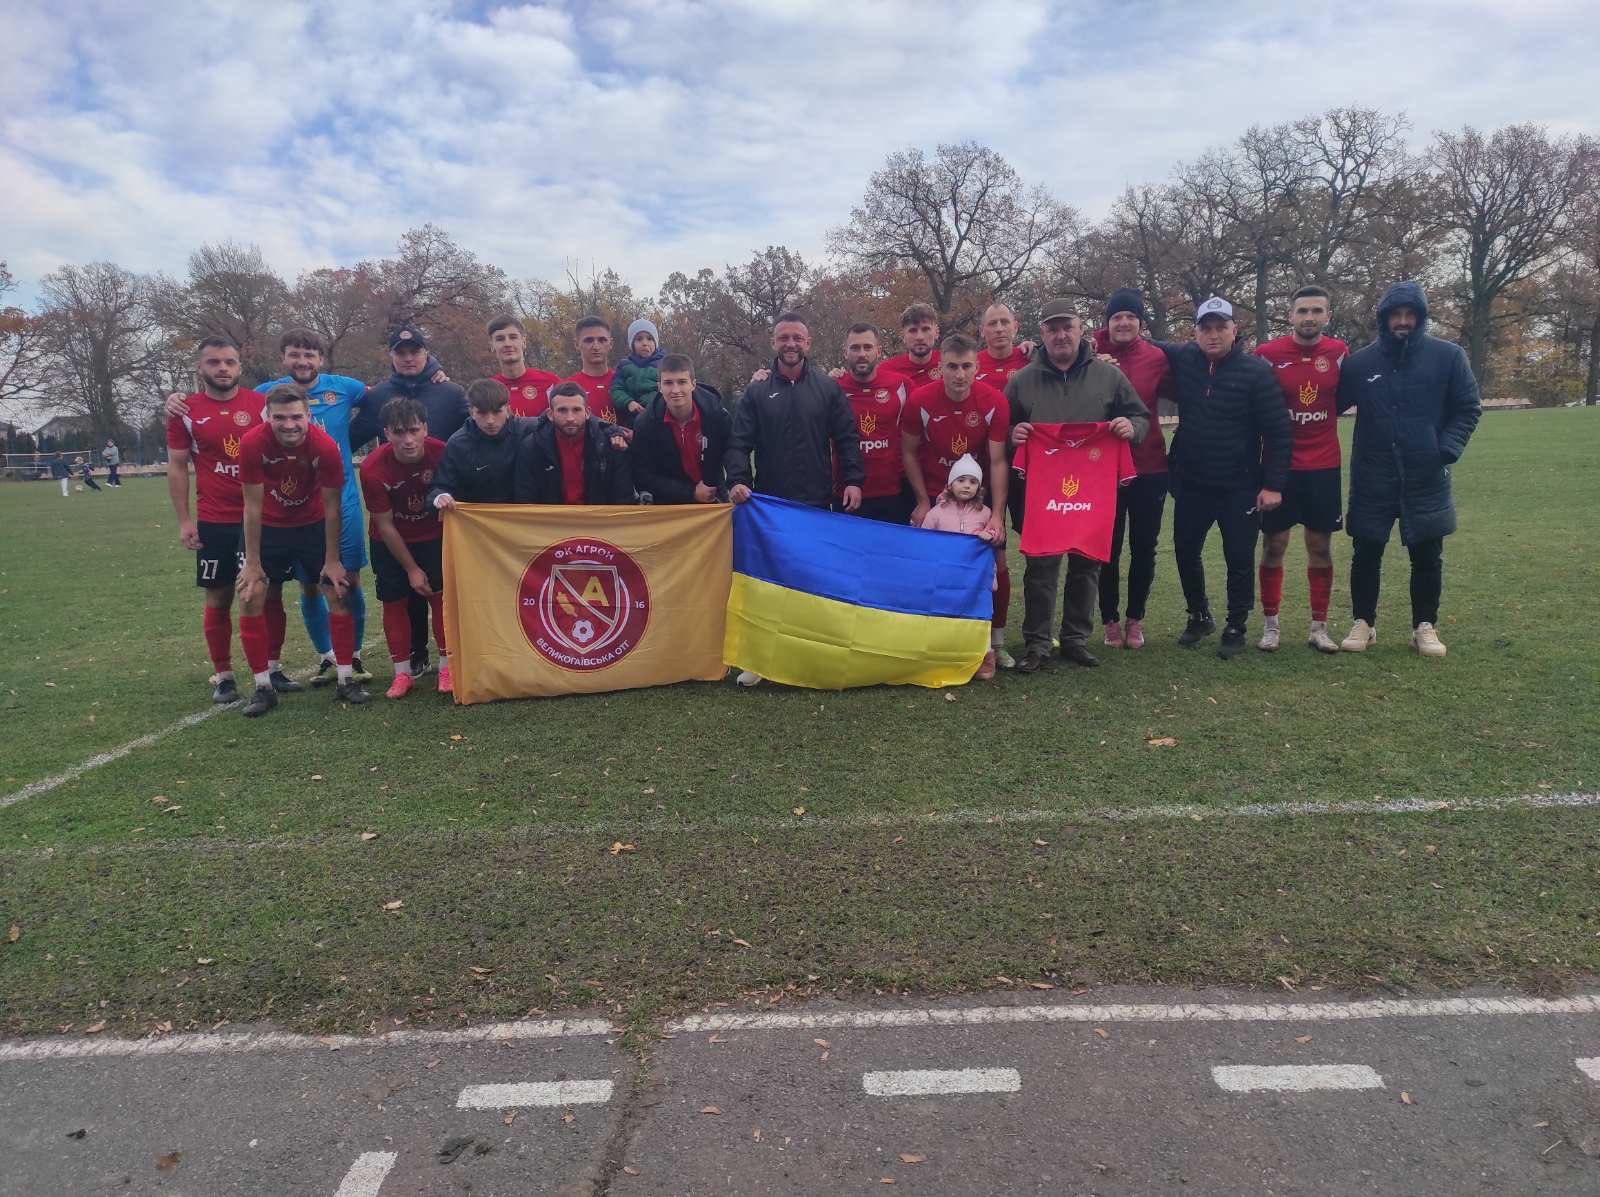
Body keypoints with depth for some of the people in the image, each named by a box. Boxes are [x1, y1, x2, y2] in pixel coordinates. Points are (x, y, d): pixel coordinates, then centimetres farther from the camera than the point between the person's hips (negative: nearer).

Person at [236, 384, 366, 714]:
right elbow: (253, 506, -16)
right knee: (251, 597, -8)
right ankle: (263, 686, 3)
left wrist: (331, 561, -9)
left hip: (314, 525, 0)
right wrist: (252, 562, -12)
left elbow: (331, 507, -13)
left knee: (337, 592, -4)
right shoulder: (252, 443, -24)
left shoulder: (326, 447, -24)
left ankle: (346, 679, 8)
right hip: (269, 527, 0)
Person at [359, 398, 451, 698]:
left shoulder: (441, 453, -25)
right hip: (390, 542, 0)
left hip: (434, 535, 0)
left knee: (440, 595, -5)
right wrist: (412, 568, -11)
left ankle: (447, 666, 6)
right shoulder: (373, 468, -26)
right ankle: (403, 672, 11)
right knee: (394, 601, 1)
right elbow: (384, 525, -16)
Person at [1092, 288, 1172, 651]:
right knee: (1108, 547, 6)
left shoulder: (1156, 358, -1)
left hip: (1150, 468, 2)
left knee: (1144, 548, 9)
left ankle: (1134, 619, 25)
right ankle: (1111, 620, 21)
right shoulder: (1093, 354, -4)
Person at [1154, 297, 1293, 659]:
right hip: (1190, 484, 4)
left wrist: (1273, 484, -14)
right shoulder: (1182, 358, -1)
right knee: (1185, 552, 14)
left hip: (1241, 488, -4)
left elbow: (1278, 431, -11)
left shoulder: (1256, 370, -12)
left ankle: (1235, 628, 20)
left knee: (1239, 560, 3)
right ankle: (1199, 615, 35)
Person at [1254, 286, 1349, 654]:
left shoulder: (1339, 352, 0)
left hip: (1324, 467, 2)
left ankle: (1319, 627, 15)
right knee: (1273, 546, 3)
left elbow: (1345, 398, 14)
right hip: (1280, 465, -2)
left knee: (1321, 546, 6)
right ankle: (1270, 624, 14)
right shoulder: (1268, 354, -8)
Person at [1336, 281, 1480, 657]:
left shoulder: (1448, 357, -1)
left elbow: (1467, 409, 3)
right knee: (1366, 554, 6)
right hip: (1372, 479, 0)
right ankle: (1363, 623, 20)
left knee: (1428, 556, 6)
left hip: (1426, 478, 0)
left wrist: (1449, 447, -9)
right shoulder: (1359, 362, 1)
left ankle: (1425, 627, 19)